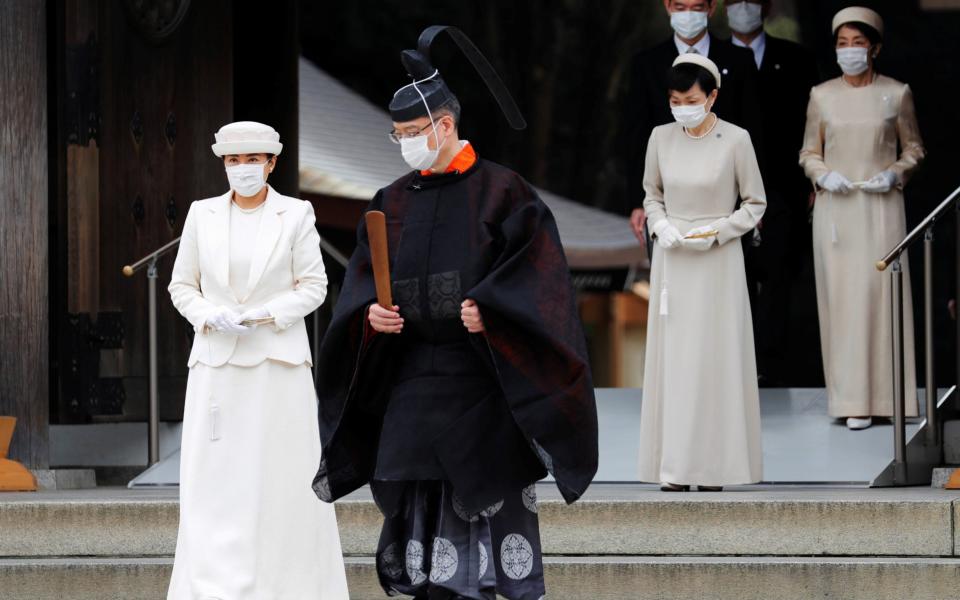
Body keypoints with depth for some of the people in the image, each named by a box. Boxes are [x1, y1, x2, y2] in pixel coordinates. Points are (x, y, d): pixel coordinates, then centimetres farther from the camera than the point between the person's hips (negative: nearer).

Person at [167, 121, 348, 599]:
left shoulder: (296, 215, 1)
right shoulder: (202, 215, 8)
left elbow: (313, 286, 1)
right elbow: (181, 285, 11)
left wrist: (265, 315, -13)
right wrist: (209, 317, -8)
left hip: (277, 363, -2)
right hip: (217, 363, 2)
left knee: (282, 479, -2)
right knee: (214, 483, -4)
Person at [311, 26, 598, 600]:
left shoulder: (502, 191, -3)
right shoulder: (395, 201, 12)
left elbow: (537, 272, -9)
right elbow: (365, 278, 13)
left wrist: (490, 311, -22)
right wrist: (371, 312, -8)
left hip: (482, 376, -5)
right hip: (413, 375, 5)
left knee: (488, 498, -5)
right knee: (419, 503, 2)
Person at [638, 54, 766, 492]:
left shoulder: (735, 141, -9)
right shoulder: (661, 138, 2)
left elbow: (755, 204, -1)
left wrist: (717, 232, -14)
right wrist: (661, 225, -4)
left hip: (717, 262, -3)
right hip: (672, 261, 3)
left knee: (714, 358, -2)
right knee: (671, 357, 2)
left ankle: (713, 464, 3)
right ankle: (675, 465, 5)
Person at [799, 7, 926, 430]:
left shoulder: (896, 94, 1)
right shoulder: (821, 96, 6)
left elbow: (914, 149, 9)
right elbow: (809, 153, 12)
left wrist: (894, 174, -9)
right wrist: (823, 174, -8)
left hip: (880, 206, -1)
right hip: (835, 207, 1)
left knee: (880, 293, -5)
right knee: (840, 295, -2)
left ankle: (881, 393, 2)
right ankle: (852, 400, 0)